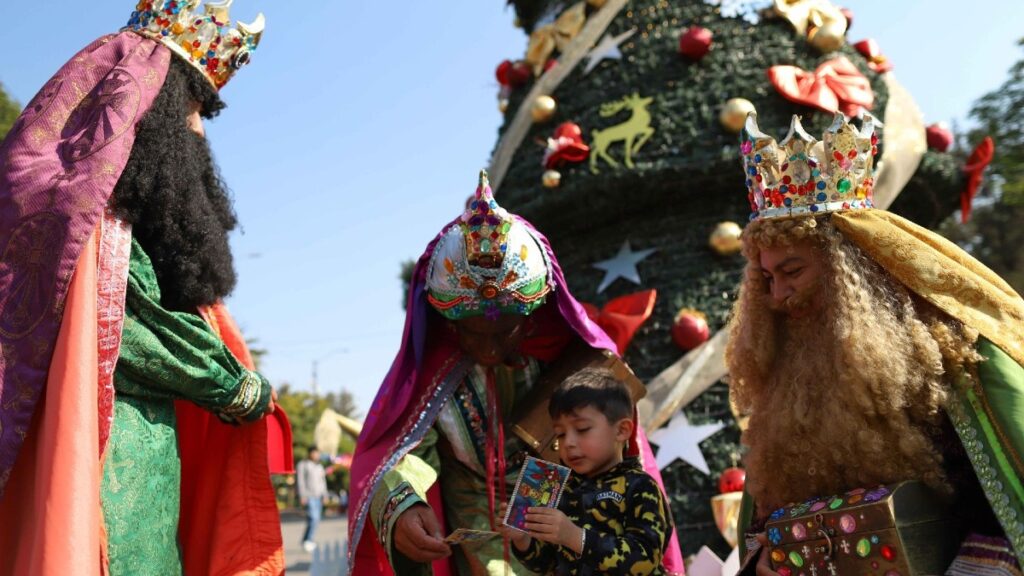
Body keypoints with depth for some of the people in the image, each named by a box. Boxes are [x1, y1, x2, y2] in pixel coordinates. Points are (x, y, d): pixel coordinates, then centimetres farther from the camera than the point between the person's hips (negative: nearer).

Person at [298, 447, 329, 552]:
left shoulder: (319, 466, 19)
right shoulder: (302, 465, -2)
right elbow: (300, 481, -8)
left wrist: (324, 495, 15)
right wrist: (302, 496, -14)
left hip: (318, 497, 7)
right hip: (309, 497, -7)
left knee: (316, 519, 4)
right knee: (313, 518, -18)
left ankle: (306, 541, 14)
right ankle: (308, 540, -12)